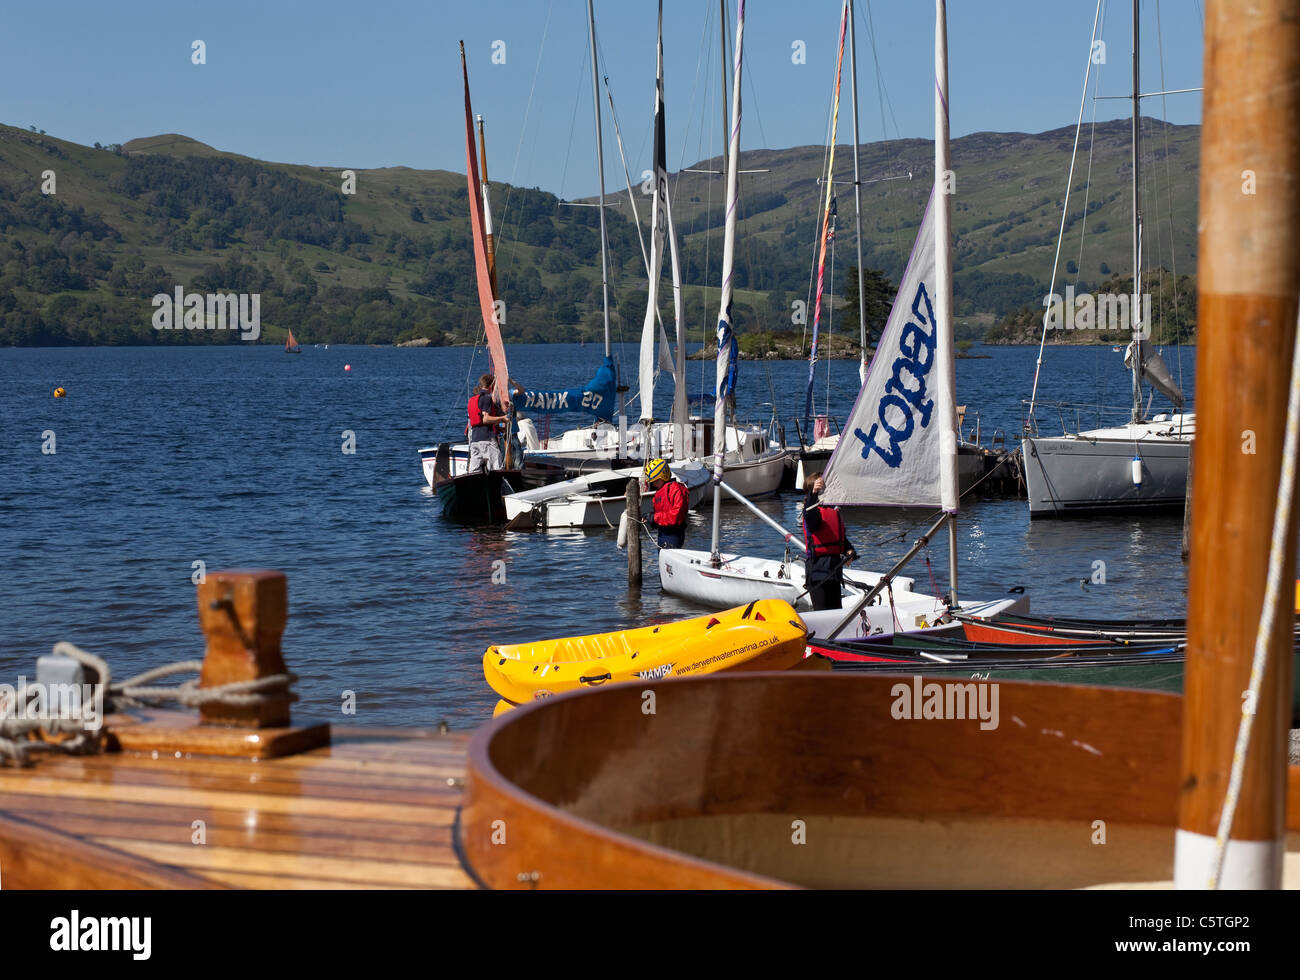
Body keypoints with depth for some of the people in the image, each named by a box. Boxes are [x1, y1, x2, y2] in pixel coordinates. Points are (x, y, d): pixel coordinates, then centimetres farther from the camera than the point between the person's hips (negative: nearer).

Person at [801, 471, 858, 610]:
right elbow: (809, 515, -36)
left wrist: (849, 551, 6)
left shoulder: (835, 511, 17)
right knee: (822, 610, -11)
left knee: (836, 611, 14)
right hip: (818, 567, -8)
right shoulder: (815, 511, -10)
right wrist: (813, 494, -54)